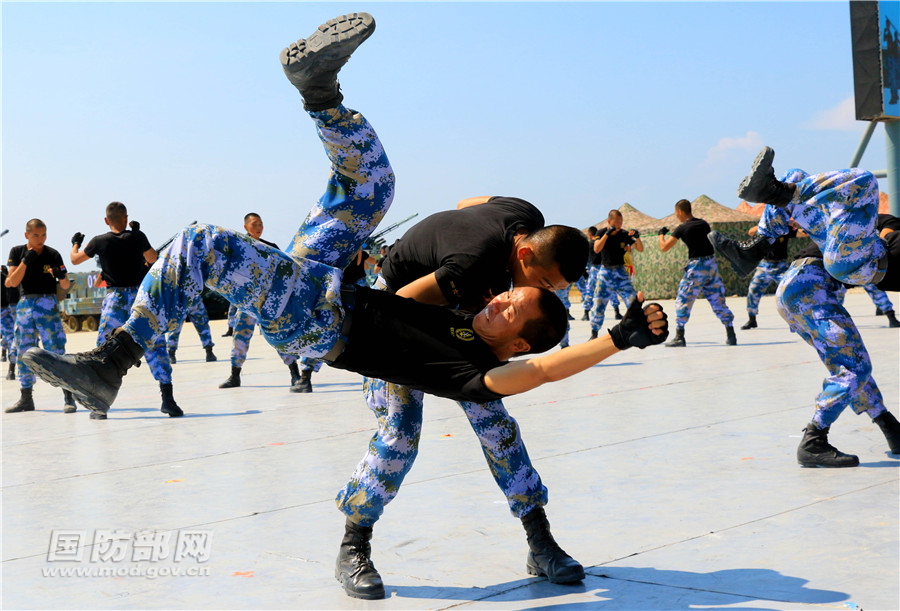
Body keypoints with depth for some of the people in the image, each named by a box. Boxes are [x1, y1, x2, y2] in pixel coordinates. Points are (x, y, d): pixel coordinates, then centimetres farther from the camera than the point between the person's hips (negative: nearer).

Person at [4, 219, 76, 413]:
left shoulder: (52, 255, -3)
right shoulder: (17, 252, 2)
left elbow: (65, 286, -2)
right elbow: (13, 282, -6)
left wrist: (62, 276, -24)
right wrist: (25, 262, -18)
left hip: (47, 304, -3)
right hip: (24, 305, 3)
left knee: (56, 351, -11)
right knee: (23, 353, 8)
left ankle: (68, 397, -11)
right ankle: (26, 399, 20)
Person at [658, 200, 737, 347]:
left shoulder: (682, 228, -6)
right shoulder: (704, 224, 10)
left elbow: (664, 248, -3)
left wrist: (662, 234, 16)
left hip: (696, 266, -5)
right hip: (712, 264, 5)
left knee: (683, 301, 4)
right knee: (718, 301, 10)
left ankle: (679, 337, 3)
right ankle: (731, 335, 8)